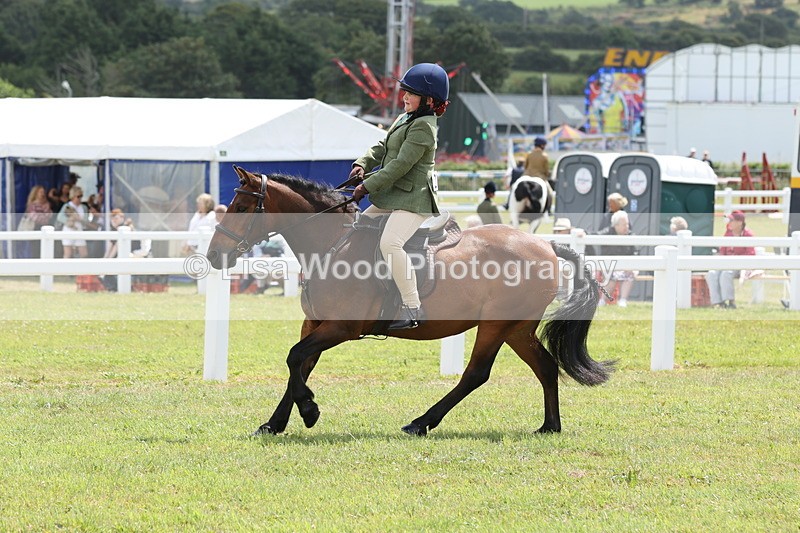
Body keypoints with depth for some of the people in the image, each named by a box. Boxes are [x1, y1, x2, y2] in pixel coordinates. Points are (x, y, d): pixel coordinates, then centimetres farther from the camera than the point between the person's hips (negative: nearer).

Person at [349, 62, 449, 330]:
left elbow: (400, 165, -20)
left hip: (413, 200, -11)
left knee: (390, 242, -31)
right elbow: (382, 147, 22)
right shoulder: (405, 119, 18)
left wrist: (367, 187, -17)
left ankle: (413, 308, -32)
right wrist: (362, 164, 2)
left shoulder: (423, 127, -15)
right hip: (392, 198, 11)